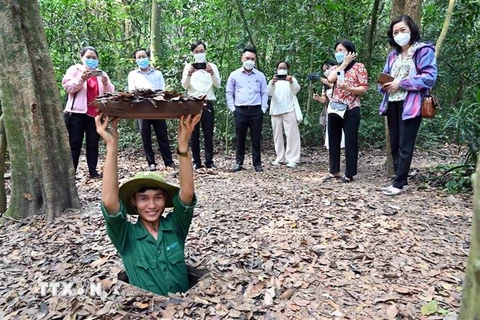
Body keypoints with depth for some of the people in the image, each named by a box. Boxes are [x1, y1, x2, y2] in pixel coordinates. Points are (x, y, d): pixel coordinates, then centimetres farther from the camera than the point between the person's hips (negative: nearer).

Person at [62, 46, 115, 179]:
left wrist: (106, 83, -10)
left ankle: (93, 171, 10)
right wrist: (81, 79, -17)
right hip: (77, 112, -3)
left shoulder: (101, 73, 20)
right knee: (74, 144, -2)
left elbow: (110, 93, 10)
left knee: (93, 144, 5)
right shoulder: (74, 69, 10)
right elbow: (67, 87, -3)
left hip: (95, 113, 3)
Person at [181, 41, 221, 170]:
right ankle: (196, 161, 7)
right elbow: (184, 86, 1)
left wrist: (212, 73, -19)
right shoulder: (188, 66, 10)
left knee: (208, 134, 0)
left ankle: (209, 161, 4)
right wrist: (189, 75, -19)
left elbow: (217, 85, -1)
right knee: (194, 134, 2)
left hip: (208, 103, 0)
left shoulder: (212, 66, 11)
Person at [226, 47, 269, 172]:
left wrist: (263, 108, 2)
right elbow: (229, 93, 9)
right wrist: (232, 108, 1)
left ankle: (257, 163, 11)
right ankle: (239, 163, 14)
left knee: (256, 139, 3)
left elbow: (264, 93, 11)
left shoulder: (260, 76, 8)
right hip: (240, 111, 0)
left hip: (256, 111, 1)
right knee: (240, 138, 5)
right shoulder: (234, 75, 5)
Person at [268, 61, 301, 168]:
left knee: (291, 135, -9)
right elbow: (270, 92, -5)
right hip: (276, 111, 3)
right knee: (277, 135, 5)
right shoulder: (273, 81, 15)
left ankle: (292, 159, -9)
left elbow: (296, 90, -9)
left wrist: (291, 82, -30)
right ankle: (280, 158, 12)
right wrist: (272, 83, -27)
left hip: (289, 110, -2)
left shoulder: (291, 79, 13)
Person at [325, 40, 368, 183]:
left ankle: (349, 174, 5)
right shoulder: (336, 68, 18)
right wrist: (343, 64, -1)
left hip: (350, 109, -6)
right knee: (333, 141, 8)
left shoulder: (359, 66, 2)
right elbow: (330, 79, -5)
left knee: (350, 142, -1)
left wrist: (349, 88, -22)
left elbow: (364, 88, -6)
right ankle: (334, 171, 19)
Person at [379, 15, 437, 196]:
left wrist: (401, 83, -16)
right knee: (394, 145, 8)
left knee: (405, 146, -5)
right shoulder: (393, 55, 19)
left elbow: (429, 77, -12)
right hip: (392, 104, 7)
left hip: (410, 105, -7)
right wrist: (385, 84, -2)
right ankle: (401, 180, 17)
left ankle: (399, 184, 0)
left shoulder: (424, 50, -1)